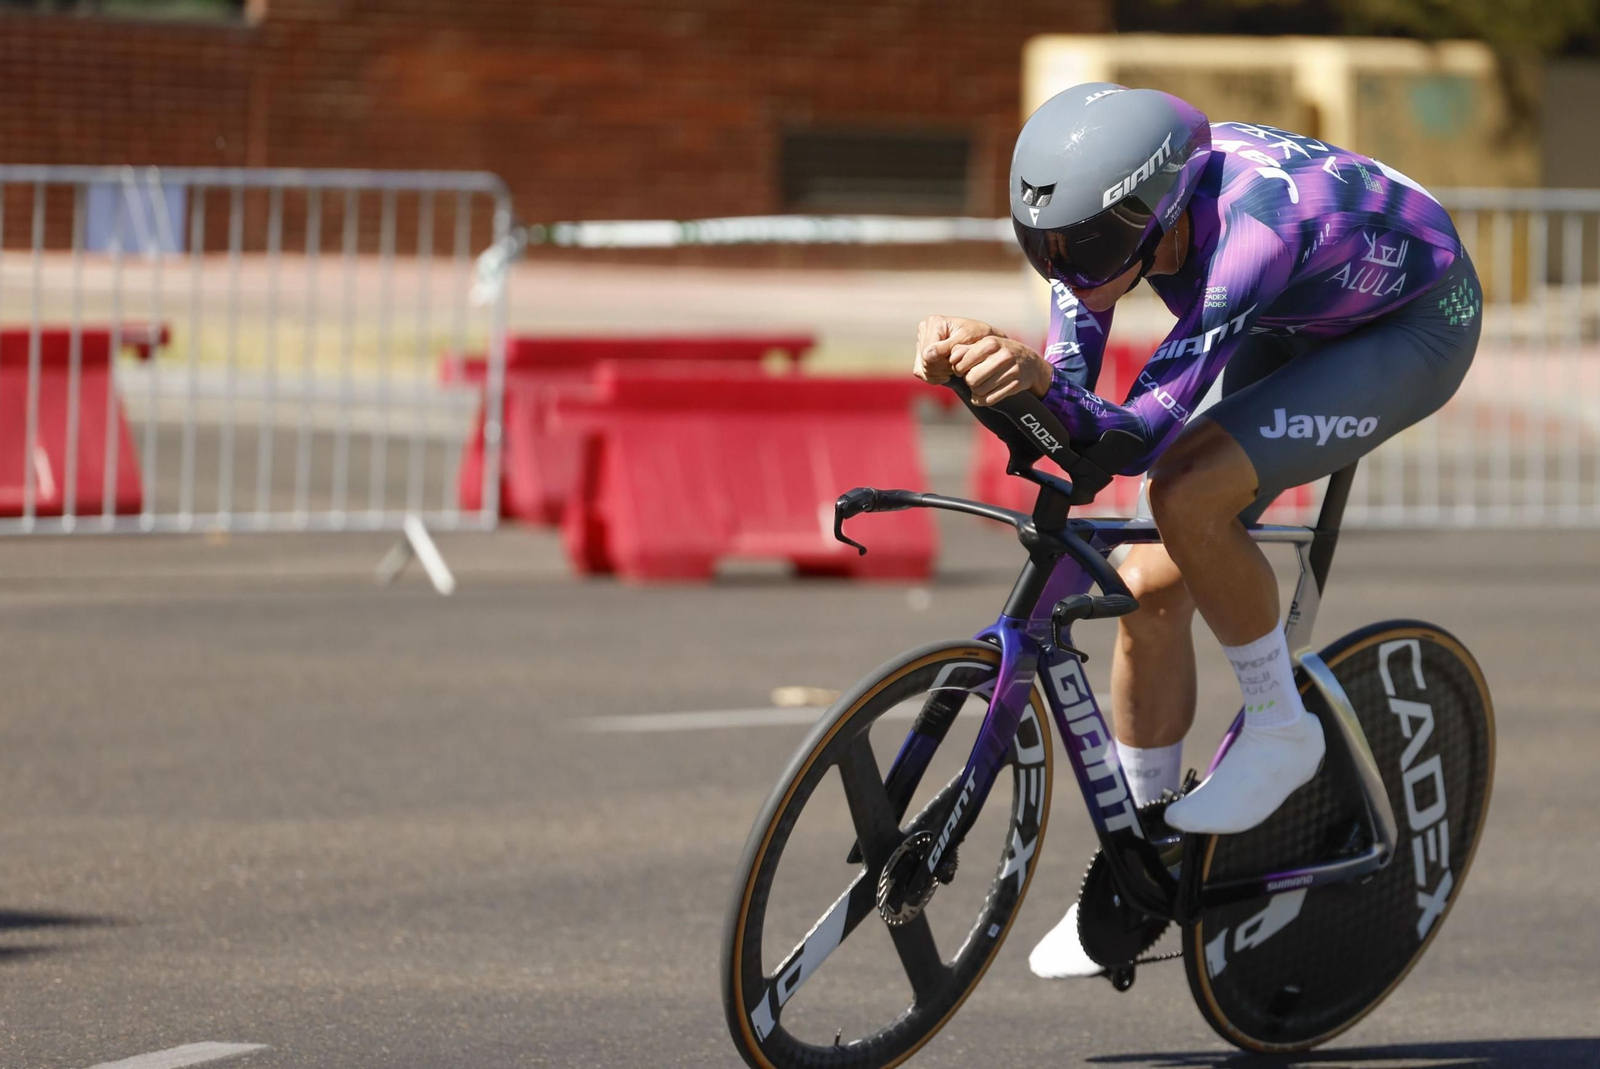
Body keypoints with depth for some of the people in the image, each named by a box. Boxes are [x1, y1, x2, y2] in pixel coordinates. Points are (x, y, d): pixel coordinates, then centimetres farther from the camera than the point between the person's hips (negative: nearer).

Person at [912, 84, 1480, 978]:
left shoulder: (1252, 230, -42)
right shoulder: (1105, 202, -21)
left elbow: (1143, 432, -43)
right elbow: (1071, 391, -21)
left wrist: (1035, 381, -61)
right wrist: (973, 366, -42)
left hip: (1416, 327, -7)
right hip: (1294, 329, 7)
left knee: (1190, 496, -30)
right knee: (1151, 588, -2)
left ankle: (1280, 729, -6)